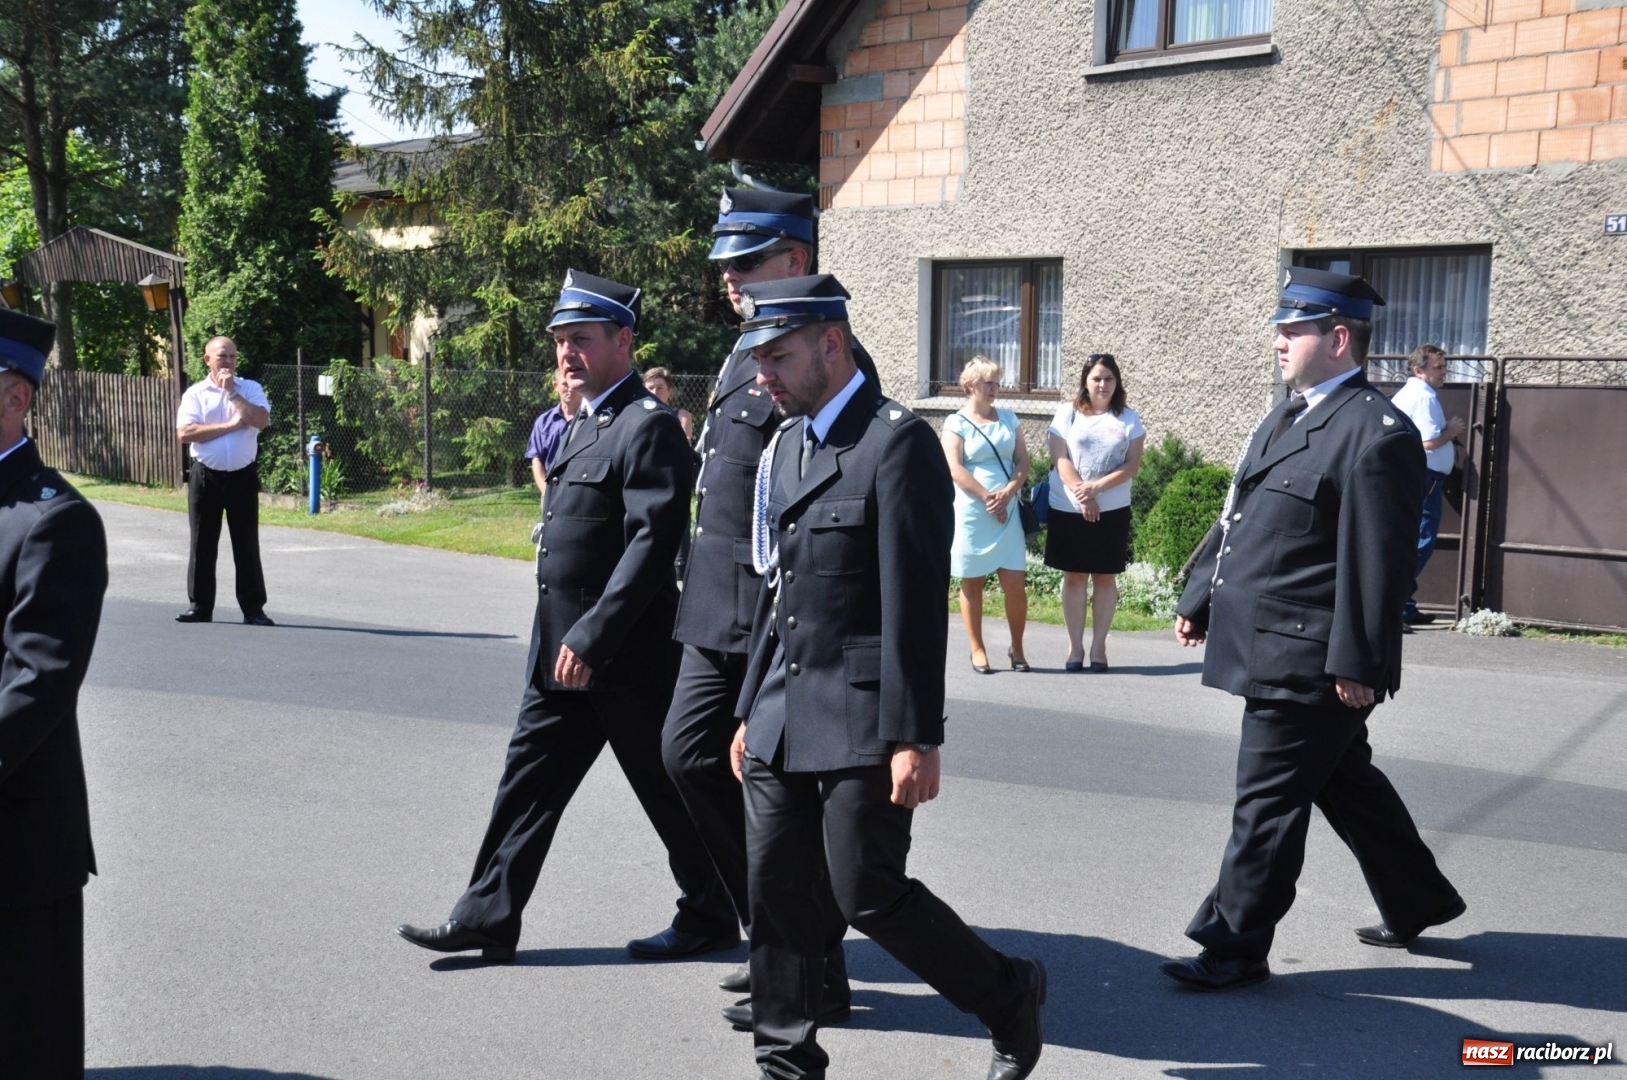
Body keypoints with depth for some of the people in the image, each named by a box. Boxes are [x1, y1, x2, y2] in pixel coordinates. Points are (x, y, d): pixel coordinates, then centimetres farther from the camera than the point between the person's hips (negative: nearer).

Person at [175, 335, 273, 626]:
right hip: (206, 476, 0)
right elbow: (184, 433, -10)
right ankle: (200, 607, 14)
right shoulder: (195, 393, 3)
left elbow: (261, 420, -12)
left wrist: (232, 392, -11)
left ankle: (253, 609, 7)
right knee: (202, 544, 6)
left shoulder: (250, 388, 6)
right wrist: (230, 425, -11)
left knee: (247, 544, 3)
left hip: (243, 476, 0)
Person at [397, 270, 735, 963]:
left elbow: (653, 543, -23)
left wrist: (591, 639, -25)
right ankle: (488, 917, 16)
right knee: (529, 777, 10)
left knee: (668, 790, 5)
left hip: (624, 658, -9)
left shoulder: (647, 426, -15)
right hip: (566, 652, 9)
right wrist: (563, 642, 19)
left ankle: (711, 917, 21)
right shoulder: (585, 425, 15)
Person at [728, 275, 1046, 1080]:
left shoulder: (899, 442, -12)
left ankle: (1009, 994, 20)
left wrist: (915, 739, -19)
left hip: (861, 723, -8)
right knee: (775, 892, 8)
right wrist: (749, 712, 19)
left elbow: (917, 604, -17)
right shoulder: (786, 447, 14)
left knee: (870, 894, -2)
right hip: (784, 718, 8)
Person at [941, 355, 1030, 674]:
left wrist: (1007, 494, -8)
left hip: (1007, 513, 3)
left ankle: (1017, 648, 13)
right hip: (971, 513, -3)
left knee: (1016, 583, -3)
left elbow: (1022, 461, 8)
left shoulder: (1008, 418, 12)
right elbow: (955, 470, -9)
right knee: (972, 583, 4)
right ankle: (978, 650, 13)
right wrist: (988, 498, -12)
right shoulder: (956, 422, -1)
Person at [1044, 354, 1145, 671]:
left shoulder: (1128, 419, 3)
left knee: (1105, 577, 4)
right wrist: (1081, 495, -15)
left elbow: (1133, 465, -3)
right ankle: (1075, 647, 11)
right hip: (1068, 509, 0)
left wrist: (1097, 487, -16)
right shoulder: (1068, 413, 2)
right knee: (1074, 576, 4)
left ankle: (1098, 646, 11)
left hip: (1113, 510, 0)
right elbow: (1060, 459, -4)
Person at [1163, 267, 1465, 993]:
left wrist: (1356, 664, -21)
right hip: (1275, 652, 10)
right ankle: (1416, 902, 37)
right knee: (1346, 785, 21)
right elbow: (1236, 521, 20)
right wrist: (1200, 598, 20)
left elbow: (1378, 562, -21)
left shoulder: (1376, 434, -17)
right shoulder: (1287, 418, 13)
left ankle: (1236, 947, 10)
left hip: (1306, 661, -9)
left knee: (1267, 805, -1)